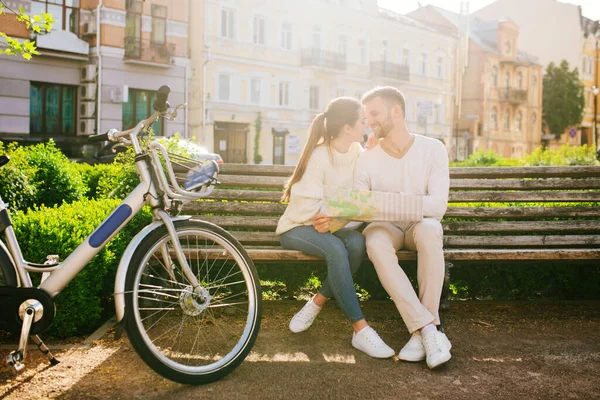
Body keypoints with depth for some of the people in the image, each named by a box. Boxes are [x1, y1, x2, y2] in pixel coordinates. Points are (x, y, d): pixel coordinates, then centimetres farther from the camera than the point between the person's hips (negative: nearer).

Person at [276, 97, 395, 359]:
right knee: (335, 248, -36)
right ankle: (360, 331, -33)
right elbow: (308, 207, -19)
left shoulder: (357, 152, 4)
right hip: (298, 227, -5)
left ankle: (316, 303, -15)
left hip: (336, 225, 6)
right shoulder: (319, 156, -17)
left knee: (357, 242, -29)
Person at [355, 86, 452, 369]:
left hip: (420, 224, -1)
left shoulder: (433, 149, -9)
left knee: (429, 229, -37)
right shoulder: (367, 159, -4)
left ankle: (420, 333, -33)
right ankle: (429, 329, -36)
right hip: (386, 227, 1)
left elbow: (439, 205, -19)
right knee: (375, 242, -35)